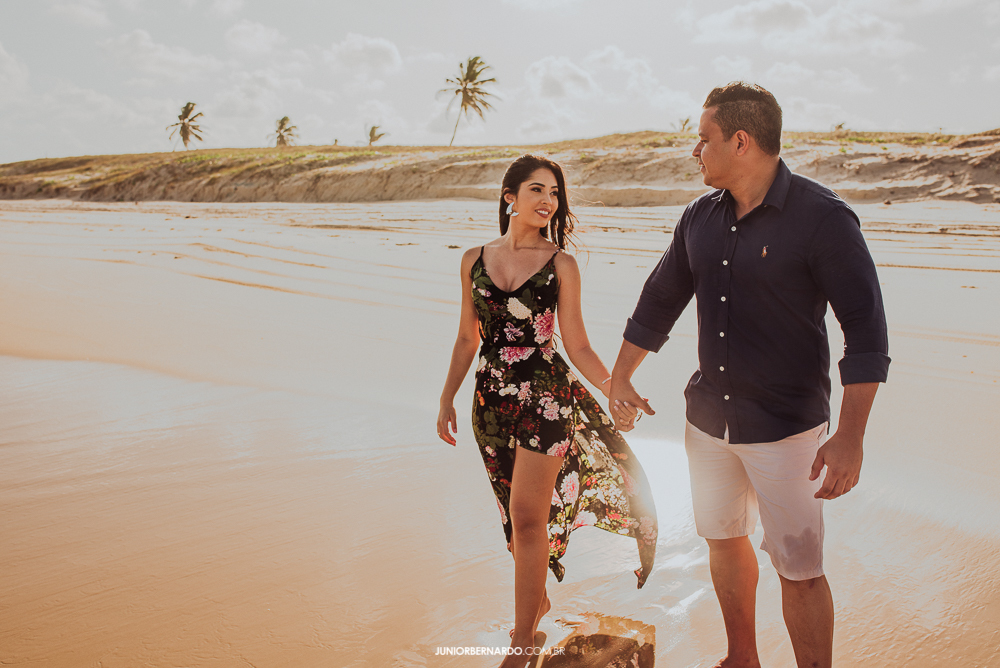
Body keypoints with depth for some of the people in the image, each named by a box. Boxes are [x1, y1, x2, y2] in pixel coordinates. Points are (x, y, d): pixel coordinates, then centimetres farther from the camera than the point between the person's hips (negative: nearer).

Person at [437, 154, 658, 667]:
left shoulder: (560, 264, -3)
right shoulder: (475, 260, 5)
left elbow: (577, 346, -3)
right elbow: (467, 339, 12)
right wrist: (447, 400, 13)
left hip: (545, 396, -3)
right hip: (492, 399, 4)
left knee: (528, 517, -5)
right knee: (516, 515, 15)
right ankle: (537, 599, 39)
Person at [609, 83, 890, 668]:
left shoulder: (822, 217, -14)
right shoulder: (700, 218, 4)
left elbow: (866, 328, -16)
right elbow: (660, 300, 16)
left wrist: (851, 436, -21)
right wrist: (620, 378, 20)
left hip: (787, 426, -6)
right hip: (709, 417, 6)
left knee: (799, 570, -2)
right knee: (724, 539, 19)